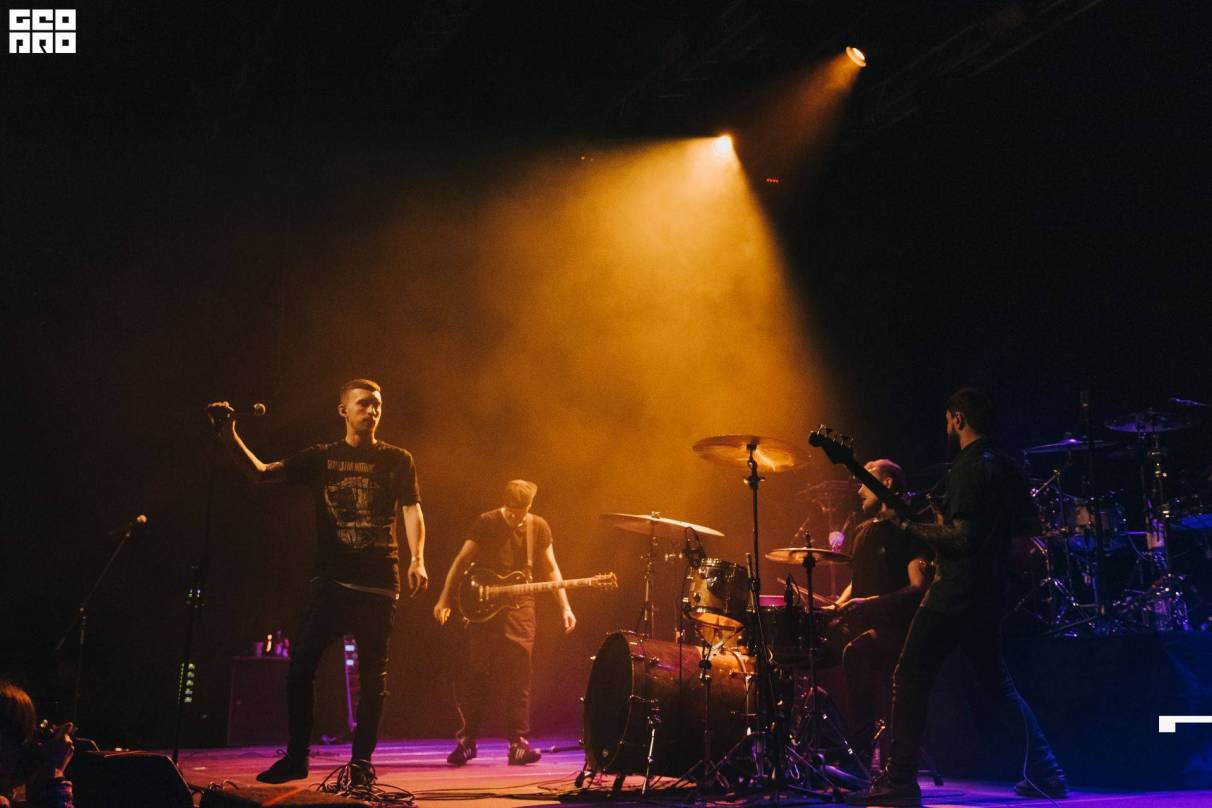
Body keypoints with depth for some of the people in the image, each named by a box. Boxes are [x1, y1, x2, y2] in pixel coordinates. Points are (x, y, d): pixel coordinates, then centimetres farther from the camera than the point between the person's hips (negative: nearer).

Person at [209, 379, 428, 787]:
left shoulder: (397, 460, 6)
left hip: (378, 582, -1)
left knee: (372, 674, 2)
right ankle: (296, 757, 11)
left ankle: (361, 761, 13)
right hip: (331, 578, 2)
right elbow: (262, 472, 4)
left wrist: (417, 560, -19)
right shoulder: (321, 457, 10)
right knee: (301, 663, -3)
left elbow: (411, 509, -4)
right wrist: (230, 437, -11)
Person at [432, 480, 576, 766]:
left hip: (519, 606, 1)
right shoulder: (486, 523, -2)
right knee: (476, 675, 0)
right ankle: (467, 740, 12)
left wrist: (565, 607, -1)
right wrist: (444, 600, -7)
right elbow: (461, 561, 0)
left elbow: (551, 569, 9)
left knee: (517, 676, -3)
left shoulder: (538, 527, 5)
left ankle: (518, 743, 3)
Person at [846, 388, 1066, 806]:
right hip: (988, 594, 9)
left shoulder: (967, 467, -14)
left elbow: (961, 536, -21)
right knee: (997, 682, 20)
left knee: (909, 679, -5)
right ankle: (1046, 773, 20)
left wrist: (908, 526, -13)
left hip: (954, 592, -9)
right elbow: (1028, 525, 20)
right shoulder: (1008, 469, 13)